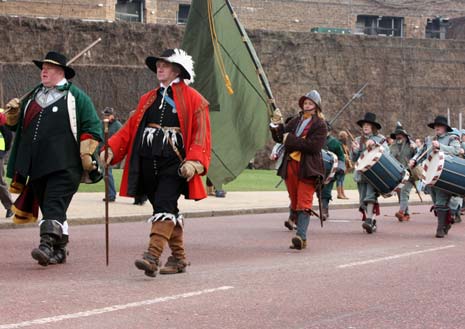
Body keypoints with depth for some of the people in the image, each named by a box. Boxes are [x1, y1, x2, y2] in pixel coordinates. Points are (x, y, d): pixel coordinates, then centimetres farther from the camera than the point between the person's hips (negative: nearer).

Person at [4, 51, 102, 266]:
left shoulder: (76, 97, 4)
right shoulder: (33, 96, 22)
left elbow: (92, 128, 1)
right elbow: (15, 124, 28)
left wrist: (86, 155, -8)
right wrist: (13, 113, 6)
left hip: (63, 165, -6)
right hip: (35, 165, 6)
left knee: (54, 206, -17)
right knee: (47, 207, 9)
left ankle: (48, 245, -27)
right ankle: (59, 251, 17)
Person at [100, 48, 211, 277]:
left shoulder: (193, 99, 2)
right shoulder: (148, 99, 19)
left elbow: (200, 133, -5)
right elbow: (131, 127, 14)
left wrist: (194, 162, -19)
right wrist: (111, 149, 0)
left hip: (174, 163, -6)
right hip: (148, 162, 6)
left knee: (163, 206, -19)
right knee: (167, 211, 10)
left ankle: (153, 256, -28)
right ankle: (179, 258, 20)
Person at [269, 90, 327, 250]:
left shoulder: (320, 124, -3)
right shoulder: (296, 121, 16)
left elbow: (313, 145, -16)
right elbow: (279, 137, 14)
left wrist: (290, 140, -12)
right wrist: (277, 124, -5)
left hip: (308, 169, -7)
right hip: (291, 166, 7)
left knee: (303, 204, -15)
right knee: (294, 203, 10)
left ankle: (301, 237, -24)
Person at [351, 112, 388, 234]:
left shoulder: (380, 139, 4)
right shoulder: (358, 140, 15)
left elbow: (386, 151, -11)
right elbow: (354, 159, 13)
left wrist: (374, 144, -23)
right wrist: (354, 150, -8)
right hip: (361, 173, 4)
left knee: (370, 196, -20)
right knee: (363, 199, 2)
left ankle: (369, 220, -25)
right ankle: (372, 223, 10)